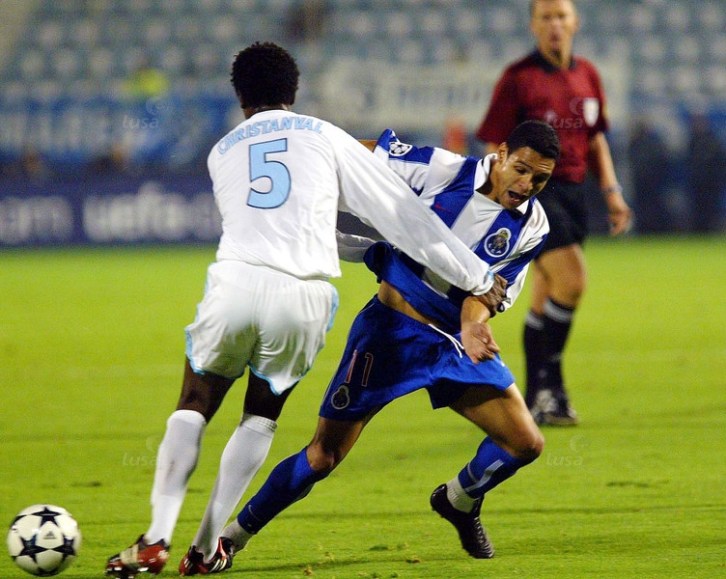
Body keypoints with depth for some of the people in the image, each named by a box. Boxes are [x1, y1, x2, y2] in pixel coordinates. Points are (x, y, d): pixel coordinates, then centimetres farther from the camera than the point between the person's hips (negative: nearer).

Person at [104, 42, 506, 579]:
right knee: (262, 415, 20)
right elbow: (403, 214, 16)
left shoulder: (223, 151, 25)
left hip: (237, 283, 1)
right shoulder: (326, 138, 19)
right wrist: (477, 277, 21)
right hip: (304, 297, 0)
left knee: (193, 408, 17)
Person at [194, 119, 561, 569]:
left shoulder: (532, 226, -3)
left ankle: (460, 501, 27)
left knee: (526, 443, -5)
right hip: (392, 327, -4)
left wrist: (474, 320, -29)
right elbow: (373, 154, -1)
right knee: (324, 454, -6)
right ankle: (233, 536, 11)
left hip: (457, 342, 4)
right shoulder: (441, 169, -13)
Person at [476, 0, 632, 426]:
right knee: (571, 278, -20)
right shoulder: (519, 79, -7)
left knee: (546, 301, 11)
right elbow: (496, 148, -6)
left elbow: (596, 140, 21)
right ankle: (548, 382, -9)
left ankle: (537, 398, 18)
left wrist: (612, 191, 13)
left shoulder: (588, 75, 11)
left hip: (573, 190, 6)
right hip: (532, 190, -6)